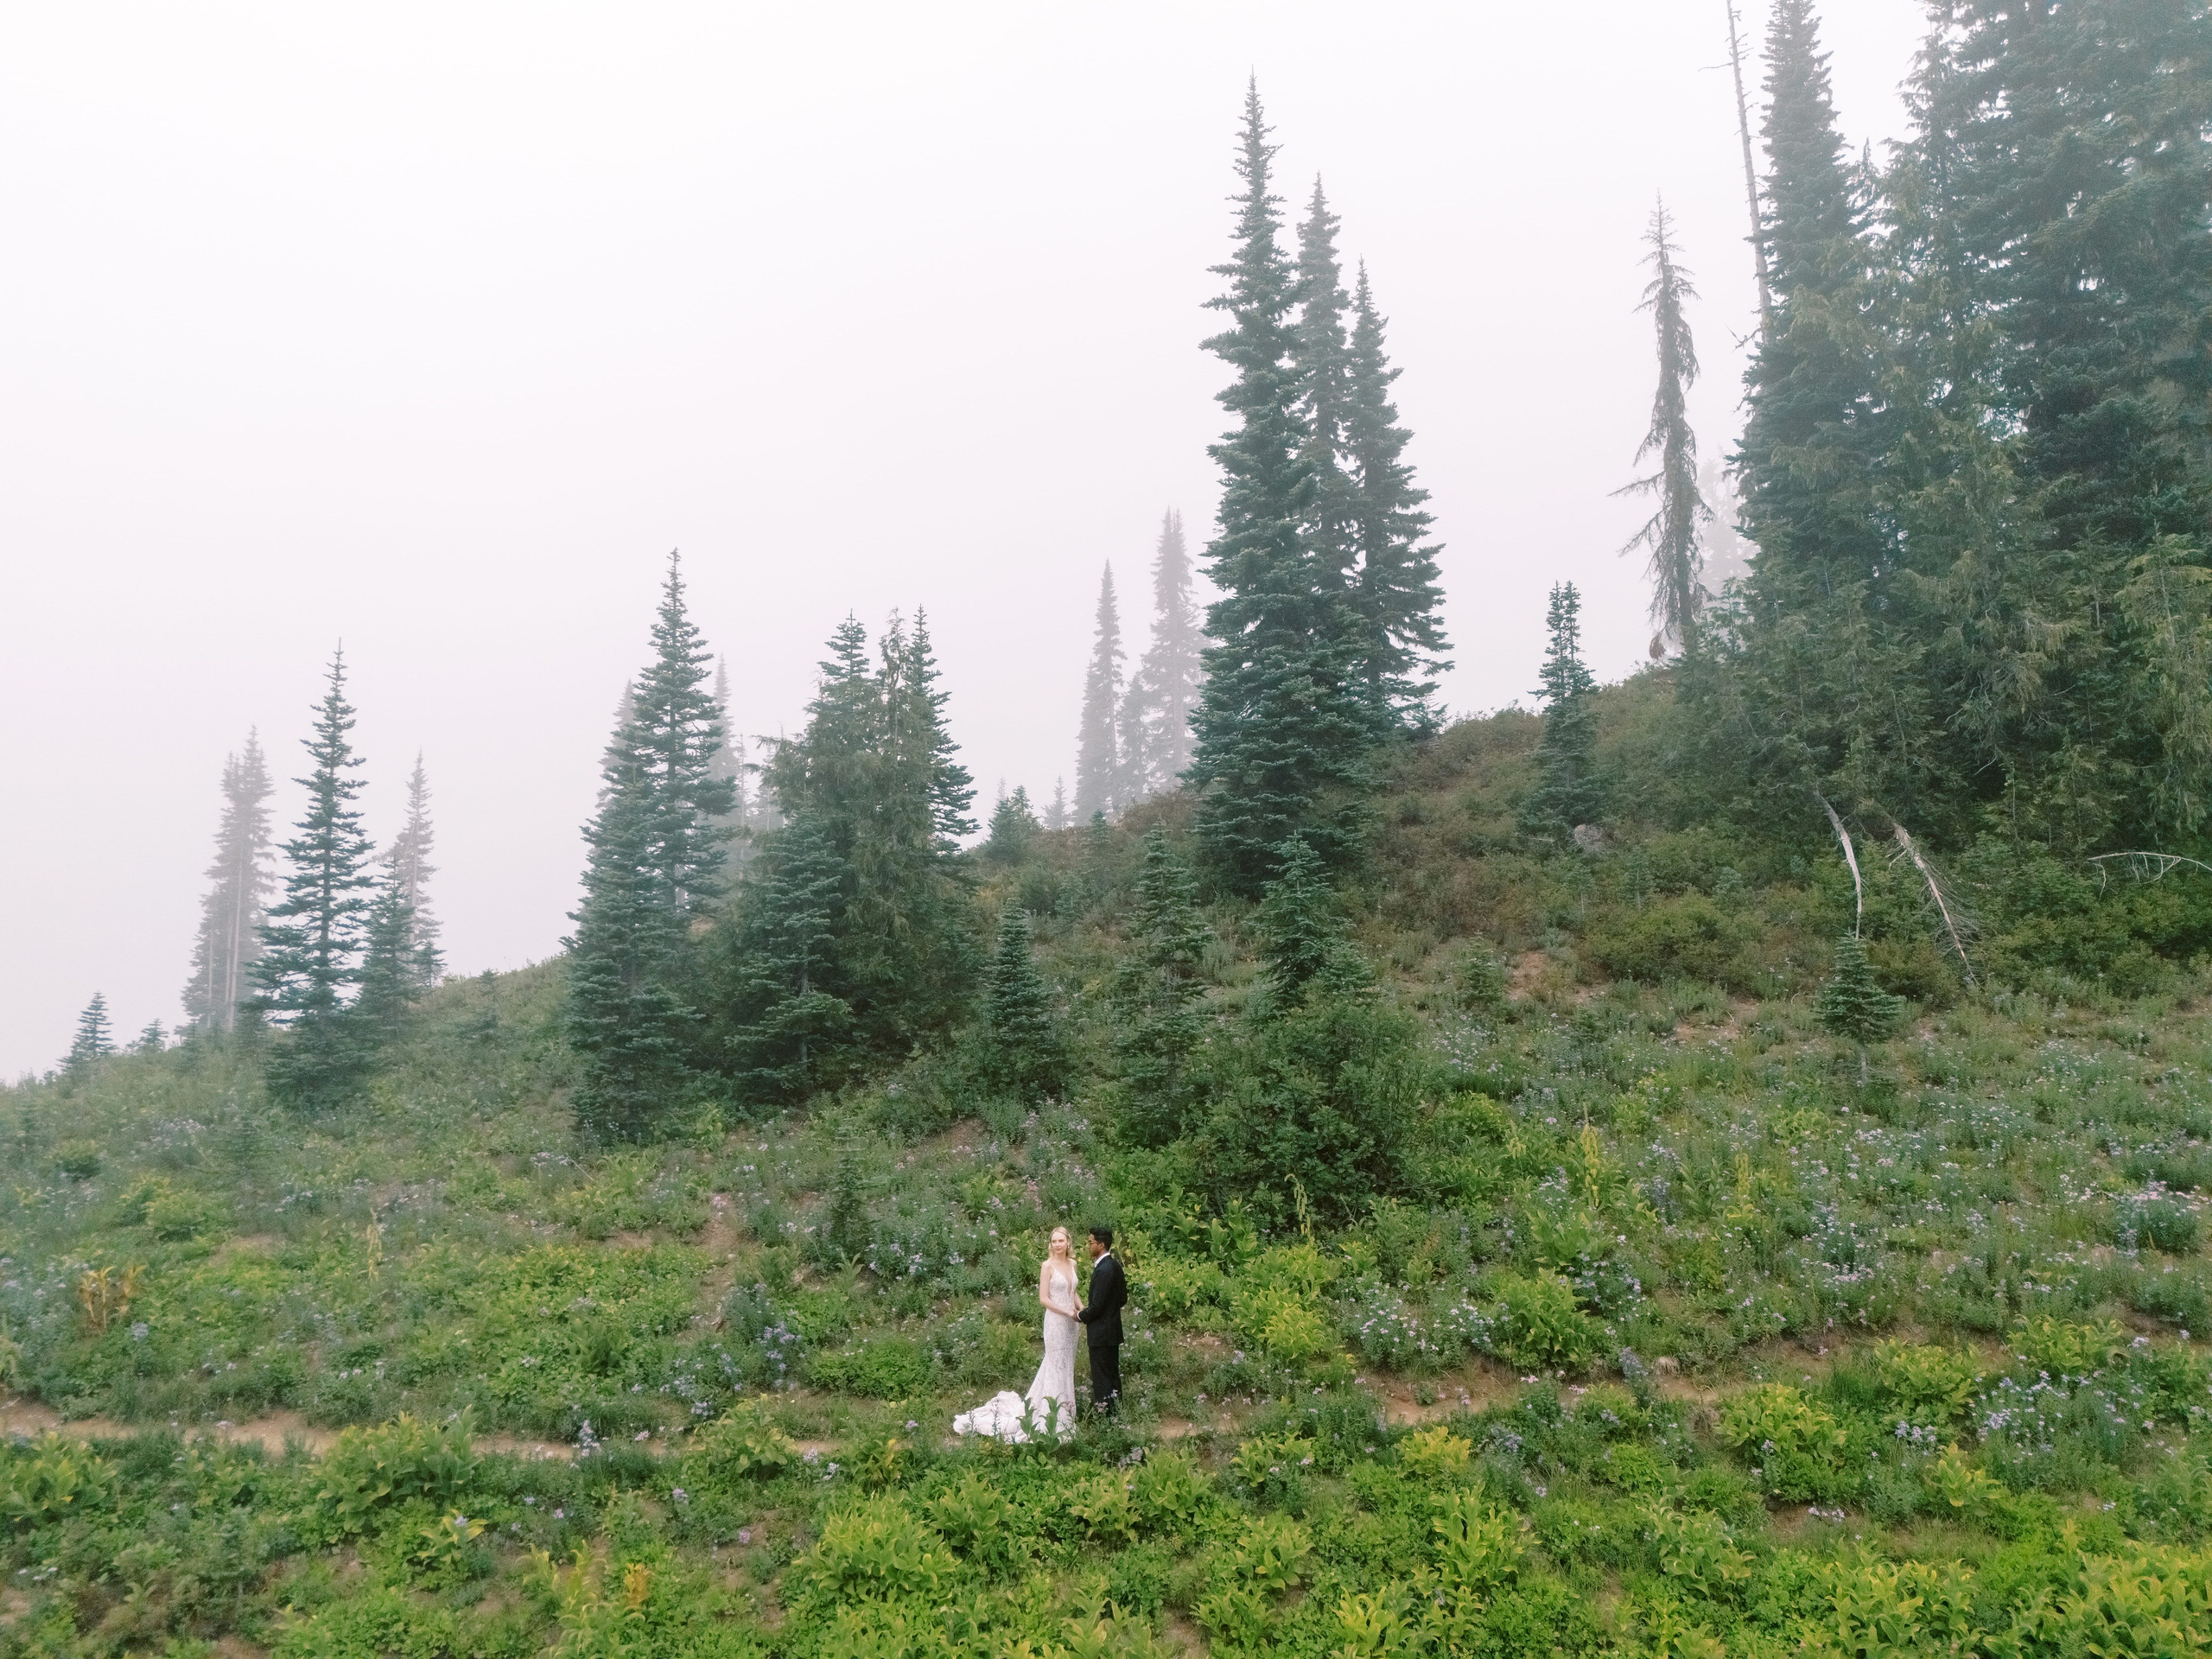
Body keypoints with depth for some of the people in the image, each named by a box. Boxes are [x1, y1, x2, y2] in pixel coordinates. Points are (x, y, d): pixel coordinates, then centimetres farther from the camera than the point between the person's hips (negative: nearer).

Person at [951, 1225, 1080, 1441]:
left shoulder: (1072, 1264, 6)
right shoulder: (1047, 1266, -12)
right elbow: (1044, 1298, -14)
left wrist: (1082, 1310, -1)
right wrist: (1068, 1312, -16)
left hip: (1071, 1321, 6)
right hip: (1055, 1320, -6)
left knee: (1067, 1364, 13)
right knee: (1057, 1364, 2)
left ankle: (1064, 1406, 27)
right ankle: (1056, 1414, 13)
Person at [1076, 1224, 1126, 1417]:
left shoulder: (1103, 1270, -24)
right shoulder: (1115, 1265, 6)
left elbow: (1097, 1306, -24)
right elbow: (1123, 1298, 13)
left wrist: (1081, 1316, -5)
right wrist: (1089, 1309, 14)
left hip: (1101, 1334, -10)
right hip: (1113, 1330, 10)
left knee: (1102, 1379, 0)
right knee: (1113, 1374, 18)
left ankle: (1104, 1414, 6)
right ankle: (1117, 1413, 27)